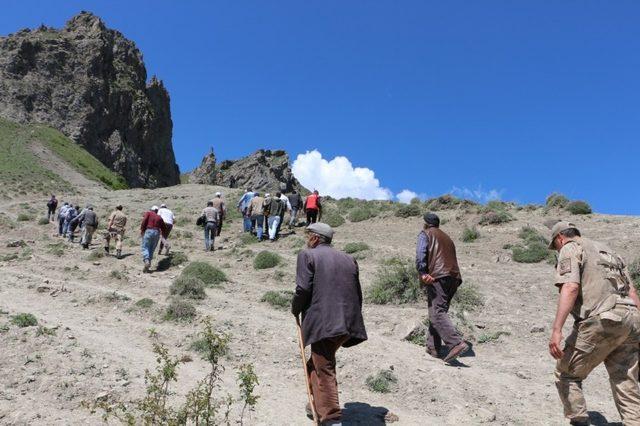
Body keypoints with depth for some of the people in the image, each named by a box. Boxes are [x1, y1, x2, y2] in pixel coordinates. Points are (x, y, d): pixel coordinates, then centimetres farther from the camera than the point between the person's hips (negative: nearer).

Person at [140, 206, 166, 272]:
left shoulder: (148, 213, 9)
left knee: (145, 247, -1)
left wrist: (142, 230, -3)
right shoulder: (159, 217, 18)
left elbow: (144, 221, -7)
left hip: (148, 231, -4)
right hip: (157, 233, 4)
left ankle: (146, 261, -26)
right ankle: (147, 267, 5)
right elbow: (163, 228, 16)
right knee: (151, 249, 8)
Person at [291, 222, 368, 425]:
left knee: (324, 371, -2)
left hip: (322, 323, -7)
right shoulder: (349, 259, 18)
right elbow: (358, 294, 16)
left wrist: (295, 309, 7)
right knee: (316, 364, 24)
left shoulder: (307, 255, 0)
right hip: (347, 323, 7)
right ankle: (318, 405, 31)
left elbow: (303, 289, -10)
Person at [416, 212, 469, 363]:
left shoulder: (425, 234, 9)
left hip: (437, 277, -8)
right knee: (438, 312, 16)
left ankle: (457, 343, -30)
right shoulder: (447, 238, 31)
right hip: (454, 278, 8)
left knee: (437, 313, -14)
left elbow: (420, 254, -9)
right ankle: (433, 347, 15)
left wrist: (422, 273, -17)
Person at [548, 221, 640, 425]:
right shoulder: (609, 251, 28)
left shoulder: (571, 249, 3)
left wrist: (556, 330, -20)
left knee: (567, 374, 9)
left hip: (600, 321, -7)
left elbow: (570, 288, -15)